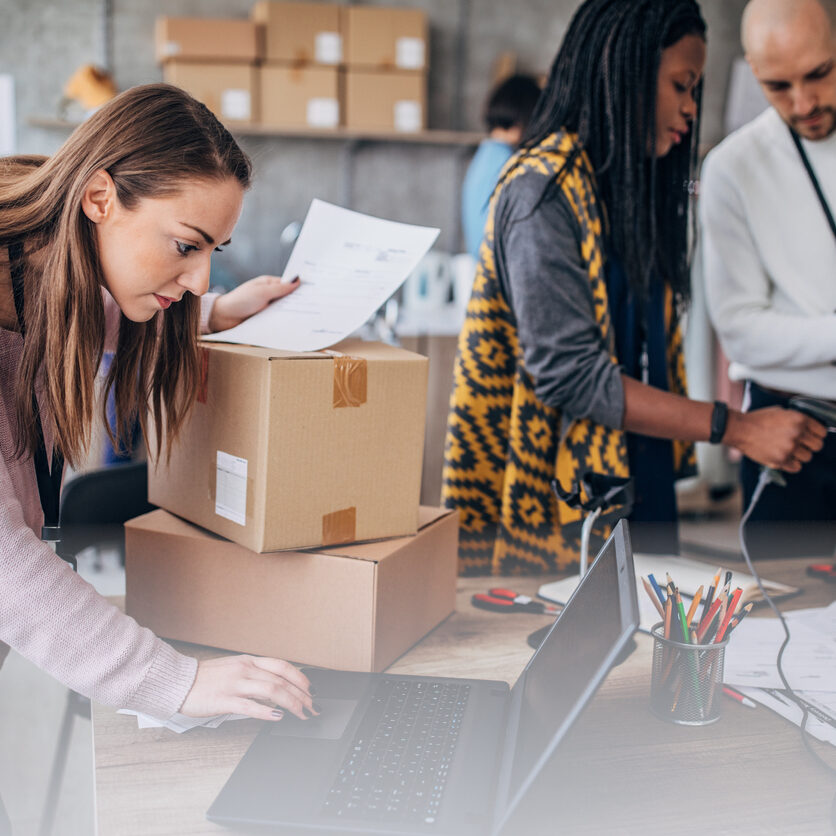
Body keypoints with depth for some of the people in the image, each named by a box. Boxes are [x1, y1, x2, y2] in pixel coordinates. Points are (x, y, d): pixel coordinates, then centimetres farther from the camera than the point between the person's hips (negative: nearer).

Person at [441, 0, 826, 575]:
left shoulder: (635, 184, 12)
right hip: (563, 504, -8)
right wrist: (735, 428, -20)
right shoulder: (542, 189, -15)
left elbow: (648, 353, 13)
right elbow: (568, 374, -21)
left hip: (641, 491, 8)